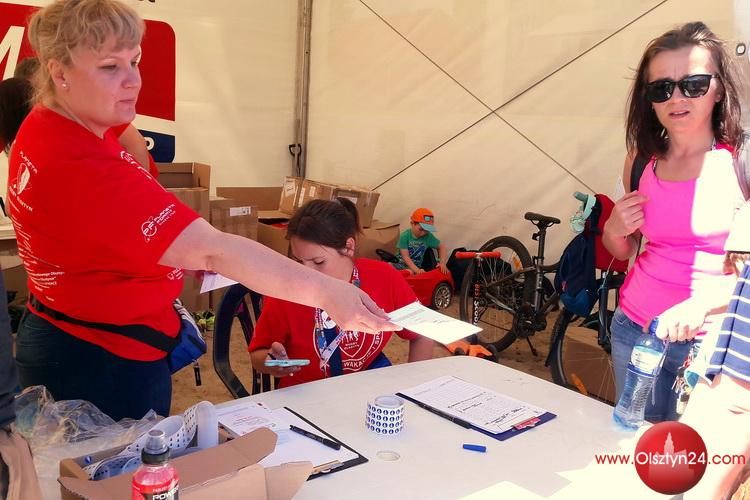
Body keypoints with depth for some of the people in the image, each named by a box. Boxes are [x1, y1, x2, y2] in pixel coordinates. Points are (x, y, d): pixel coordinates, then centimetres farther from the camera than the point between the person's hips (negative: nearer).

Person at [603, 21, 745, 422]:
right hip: (634, 329, 4)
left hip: (710, 340, -4)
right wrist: (615, 229, -6)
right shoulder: (642, 159, 4)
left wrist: (702, 305, -31)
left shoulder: (738, 160, -11)